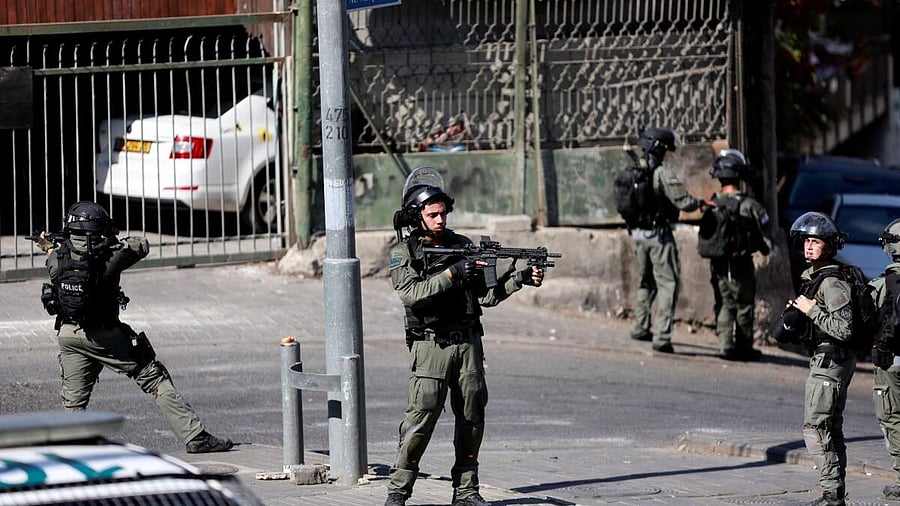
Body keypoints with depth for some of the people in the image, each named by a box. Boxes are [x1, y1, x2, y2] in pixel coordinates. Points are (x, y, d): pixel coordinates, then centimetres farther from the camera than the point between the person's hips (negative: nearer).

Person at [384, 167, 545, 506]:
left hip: (468, 342, 5)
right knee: (421, 417, -11)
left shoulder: (462, 246, 10)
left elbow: (486, 295, 9)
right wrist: (451, 274, -24)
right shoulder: (403, 252, -2)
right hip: (430, 346, -5)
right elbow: (411, 293, -18)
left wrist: (521, 278, -5)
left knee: (472, 418, 5)